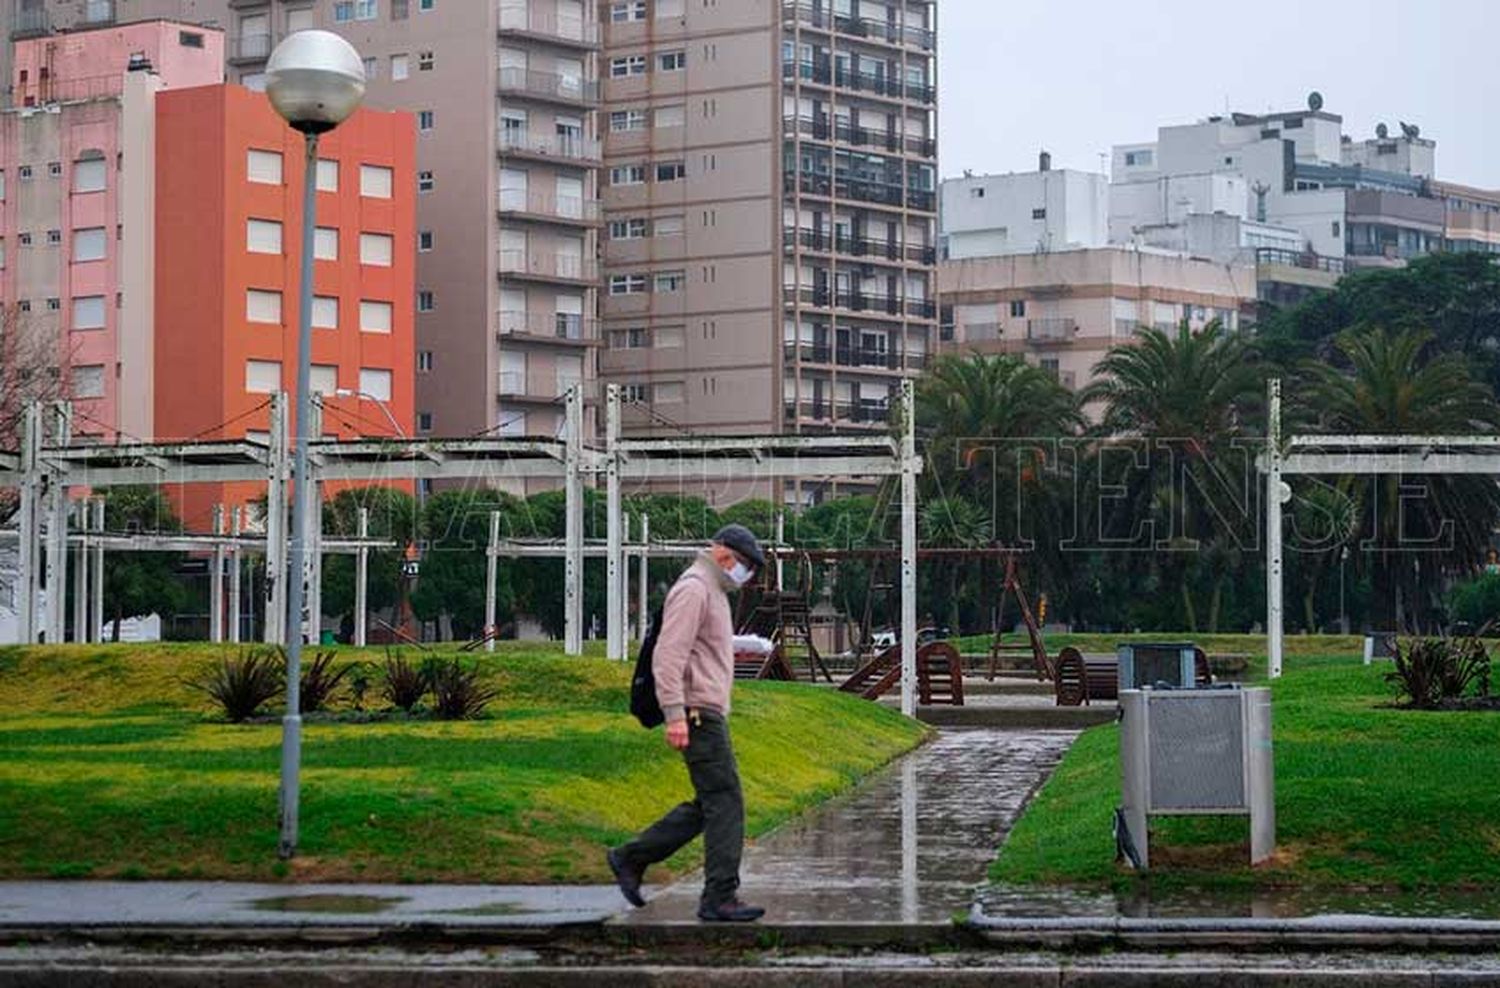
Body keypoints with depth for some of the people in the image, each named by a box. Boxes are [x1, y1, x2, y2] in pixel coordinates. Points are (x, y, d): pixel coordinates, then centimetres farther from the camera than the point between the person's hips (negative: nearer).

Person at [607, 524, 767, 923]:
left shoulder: (713, 591, 21)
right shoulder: (692, 589, -12)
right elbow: (668, 655, -20)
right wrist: (675, 714, -26)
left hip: (710, 713, 10)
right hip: (699, 713, -10)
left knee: (708, 805, 11)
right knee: (725, 803, -10)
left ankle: (630, 859, 17)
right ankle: (720, 898, -9)